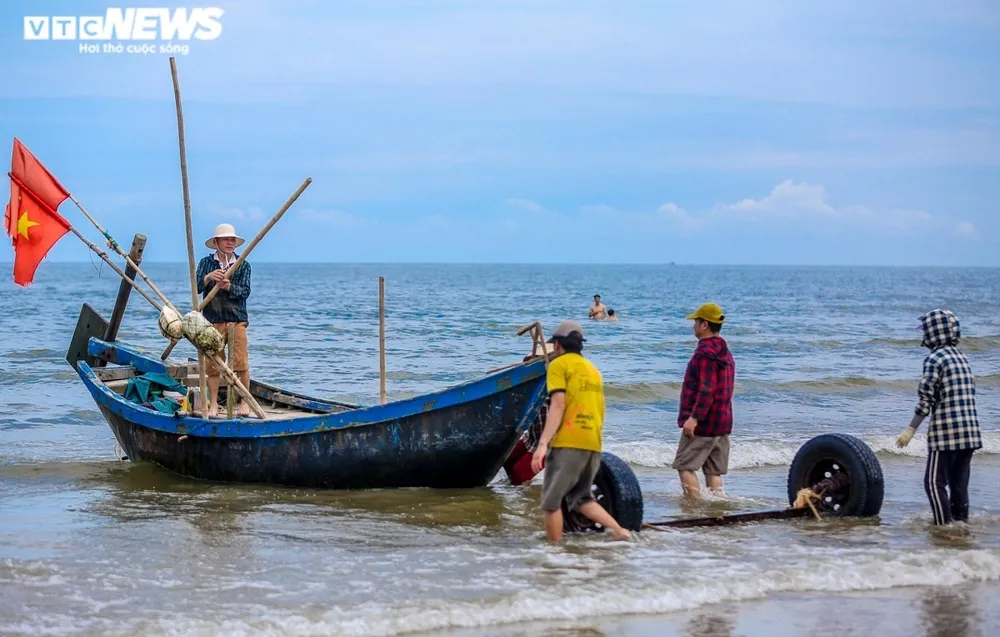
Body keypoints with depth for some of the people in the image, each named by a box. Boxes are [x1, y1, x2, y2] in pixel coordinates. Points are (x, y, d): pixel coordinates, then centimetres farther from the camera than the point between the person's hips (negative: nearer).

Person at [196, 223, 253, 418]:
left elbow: (245, 291, -4)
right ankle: (213, 404, 10)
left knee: (241, 362, -5)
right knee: (212, 363, 2)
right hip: (212, 320, 1)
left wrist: (229, 287, -23)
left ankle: (245, 402, 5)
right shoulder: (206, 263, 7)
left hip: (237, 320, -1)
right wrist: (208, 277, -22)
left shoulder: (243, 265, 6)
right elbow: (196, 288, -3)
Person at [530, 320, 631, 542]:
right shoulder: (593, 369, 22)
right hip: (594, 444, 7)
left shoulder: (559, 364, 0)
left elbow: (558, 405, -11)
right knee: (580, 497, 18)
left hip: (567, 443, -7)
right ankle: (618, 530, 3)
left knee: (551, 501, 0)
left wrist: (542, 444, -16)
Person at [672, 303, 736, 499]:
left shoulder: (705, 352, -15)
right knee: (714, 470, 9)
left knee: (685, 465, -4)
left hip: (703, 422, -9)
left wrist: (694, 417, -27)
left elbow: (707, 389, -24)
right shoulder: (725, 353, 17)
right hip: (722, 423, 9)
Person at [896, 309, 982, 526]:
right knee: (959, 481, 12)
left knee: (935, 482, -2)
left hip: (946, 431, -8)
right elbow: (970, 391, 18)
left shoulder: (934, 359, -8)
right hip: (970, 430, 8)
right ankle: (961, 521, 15)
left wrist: (910, 430, -8)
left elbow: (926, 399, -12)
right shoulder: (962, 358, 16)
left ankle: (944, 525, -5)